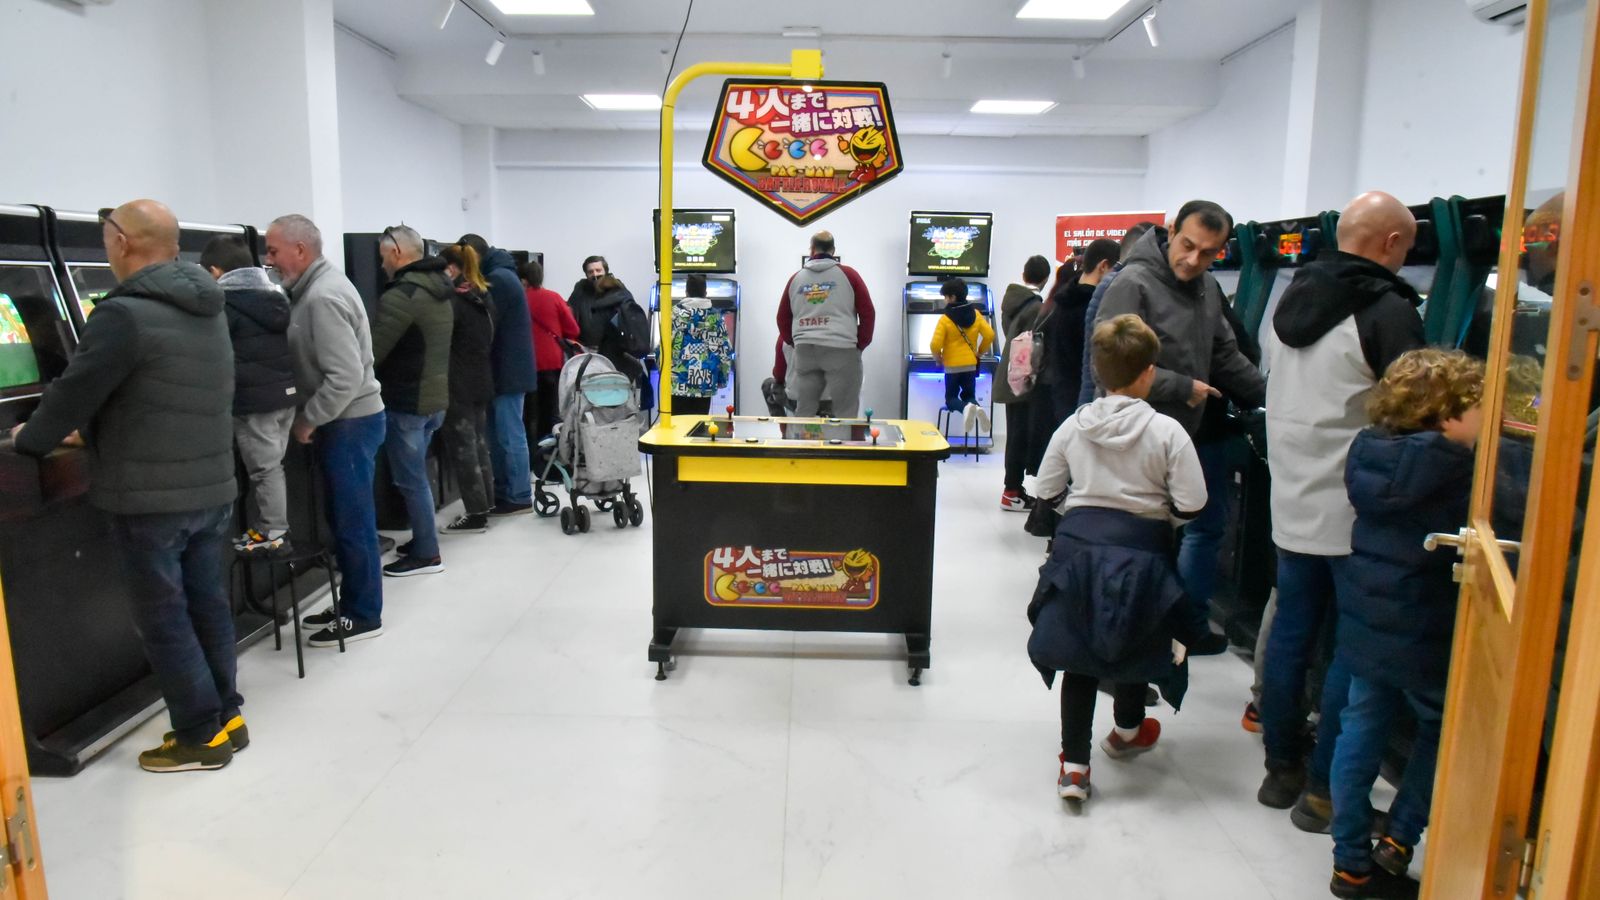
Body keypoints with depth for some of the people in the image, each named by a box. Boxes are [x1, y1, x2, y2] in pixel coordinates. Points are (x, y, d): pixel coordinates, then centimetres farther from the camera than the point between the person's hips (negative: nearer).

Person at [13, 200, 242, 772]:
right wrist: (90, 434, 26)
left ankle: (202, 736, 11)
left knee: (163, 617, 4)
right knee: (207, 604, 15)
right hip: (212, 488, 8)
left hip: (151, 498, -7)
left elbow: (74, 392, -11)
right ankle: (226, 718, 24)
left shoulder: (125, 314, -17)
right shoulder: (208, 310, 10)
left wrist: (29, 440, 8)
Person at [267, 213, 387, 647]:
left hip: (349, 422, -10)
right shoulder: (316, 286, 12)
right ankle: (350, 604, 26)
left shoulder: (323, 297, -20)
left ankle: (364, 616, 10)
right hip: (344, 420, 10)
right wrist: (312, 417, 9)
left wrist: (307, 420, -15)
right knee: (345, 518, 16)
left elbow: (346, 377, -26)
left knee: (353, 521, -1)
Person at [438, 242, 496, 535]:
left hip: (458, 387, -8)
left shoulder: (453, 300, -13)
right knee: (479, 445, 13)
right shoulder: (484, 298, 12)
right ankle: (485, 505, 18)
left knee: (462, 450, -3)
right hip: (482, 383, 8)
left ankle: (476, 514, -1)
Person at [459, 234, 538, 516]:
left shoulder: (497, 280, -16)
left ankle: (519, 498, 1)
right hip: (507, 368, 10)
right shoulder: (501, 275, 17)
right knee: (498, 435, 14)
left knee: (510, 435, -5)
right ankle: (503, 491, 22)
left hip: (507, 370, -10)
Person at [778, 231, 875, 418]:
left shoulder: (796, 278, 13)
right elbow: (868, 313, 1)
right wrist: (860, 345, 10)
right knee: (845, 413, 1)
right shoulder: (848, 274, 5)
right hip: (841, 349, -3)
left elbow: (782, 318, 17)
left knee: (804, 412, 11)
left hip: (805, 350, 4)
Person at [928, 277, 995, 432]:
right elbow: (990, 335, 0)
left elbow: (935, 344, -18)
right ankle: (977, 408, -21)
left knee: (951, 399, 10)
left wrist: (938, 358, 2)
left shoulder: (945, 319, -14)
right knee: (969, 396, 16)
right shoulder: (975, 314, -1)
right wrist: (980, 353, 14)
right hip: (971, 365, 4)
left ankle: (965, 408, -25)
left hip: (952, 366, -4)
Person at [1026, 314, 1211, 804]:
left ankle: (1074, 764, 8)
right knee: (1136, 642, 22)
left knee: (1078, 651, 10)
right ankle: (1127, 730, 47)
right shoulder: (1166, 432, -11)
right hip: (1140, 549, -2)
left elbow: (1045, 488, 6)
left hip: (1078, 543, 2)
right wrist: (1157, 503, 9)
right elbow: (1192, 505, -12)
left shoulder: (1074, 425, -1)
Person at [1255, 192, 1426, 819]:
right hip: (1357, 514, -7)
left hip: (1291, 503, 7)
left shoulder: (1292, 296, 9)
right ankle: (1324, 791, 12)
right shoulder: (1387, 309, -14)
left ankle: (1281, 768, 27)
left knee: (1290, 632, 15)